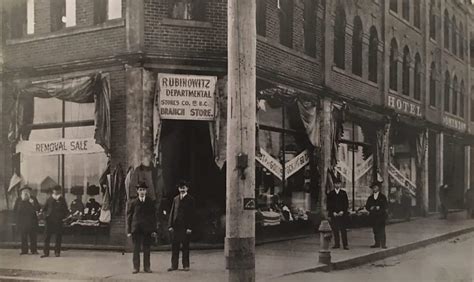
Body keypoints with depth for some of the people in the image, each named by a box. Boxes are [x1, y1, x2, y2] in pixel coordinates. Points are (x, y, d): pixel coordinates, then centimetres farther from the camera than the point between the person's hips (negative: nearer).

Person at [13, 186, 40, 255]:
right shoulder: (19, 200, 8)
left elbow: (38, 209, -1)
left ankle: (34, 250, 3)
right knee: (23, 237, 1)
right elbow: (15, 209, 10)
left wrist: (33, 204, -15)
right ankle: (24, 250, 7)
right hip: (22, 221, 1)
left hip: (32, 220, -1)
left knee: (33, 236, -3)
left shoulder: (33, 199, 4)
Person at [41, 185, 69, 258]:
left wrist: (63, 216, -8)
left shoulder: (62, 200, 4)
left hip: (58, 221, -1)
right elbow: (44, 209, 15)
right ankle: (46, 252, 3)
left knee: (58, 237, 3)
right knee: (47, 236, -1)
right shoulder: (49, 199, 8)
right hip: (50, 220, 1)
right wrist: (46, 215, -2)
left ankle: (57, 252, 11)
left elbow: (66, 211, 7)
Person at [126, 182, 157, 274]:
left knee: (147, 249, 4)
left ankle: (146, 267, 12)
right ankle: (136, 267, 8)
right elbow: (129, 217, 4)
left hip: (147, 229, 1)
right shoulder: (133, 202, 4)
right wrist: (129, 231, -2)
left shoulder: (150, 202, 7)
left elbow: (153, 216, 8)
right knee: (136, 249, 1)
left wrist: (154, 230, 2)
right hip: (136, 229, -1)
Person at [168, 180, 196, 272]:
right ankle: (174, 265, 10)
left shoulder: (190, 199, 1)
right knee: (174, 246, 4)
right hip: (175, 226, 4)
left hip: (185, 226, -4)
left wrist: (189, 227, -11)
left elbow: (192, 214, -4)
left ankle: (185, 265, 10)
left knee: (185, 246, 2)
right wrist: (170, 225, 3)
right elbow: (172, 212, 13)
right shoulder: (175, 199, 13)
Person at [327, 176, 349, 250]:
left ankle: (345, 244, -5)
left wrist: (342, 211, -8)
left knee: (343, 229, -5)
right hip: (333, 215, 1)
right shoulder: (330, 194, 8)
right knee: (335, 230, 1)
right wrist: (333, 212, -7)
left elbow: (346, 204, 5)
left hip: (342, 214, -1)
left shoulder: (343, 193, 8)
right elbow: (329, 205, 5)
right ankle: (337, 244, 8)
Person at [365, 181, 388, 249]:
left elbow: (385, 207, -4)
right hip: (373, 216, 4)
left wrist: (378, 208, -18)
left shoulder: (382, 197, 3)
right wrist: (371, 208, -11)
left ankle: (383, 244, -6)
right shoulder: (370, 198, 14)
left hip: (381, 216, -4)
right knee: (375, 231, 4)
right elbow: (367, 207, 9)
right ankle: (377, 243, 11)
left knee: (381, 230, -8)